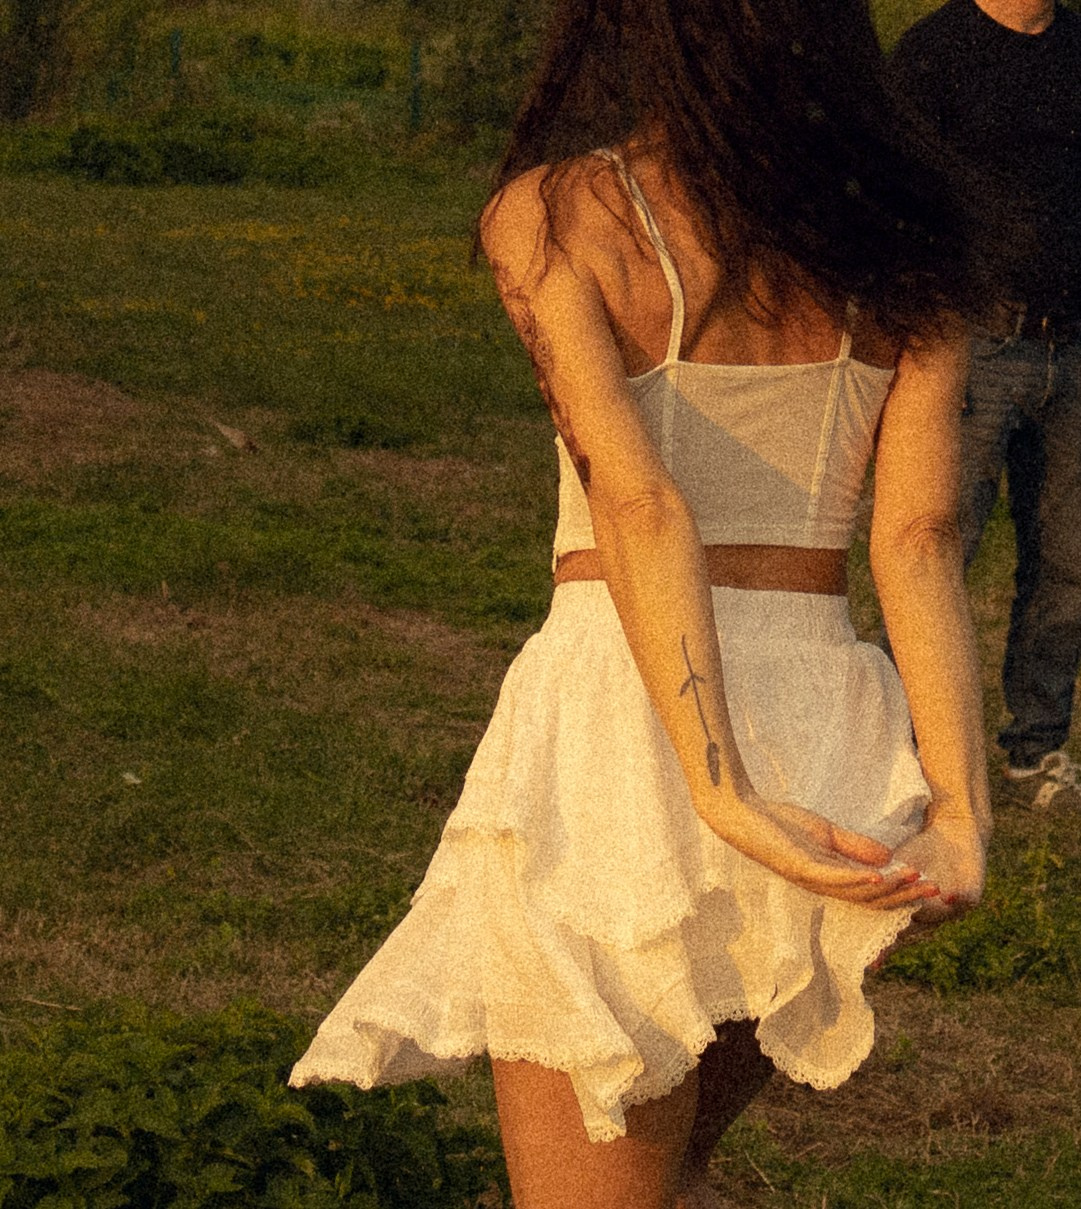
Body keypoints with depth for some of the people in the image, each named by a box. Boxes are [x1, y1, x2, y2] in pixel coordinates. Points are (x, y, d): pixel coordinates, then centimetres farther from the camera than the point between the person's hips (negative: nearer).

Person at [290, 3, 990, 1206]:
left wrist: (726, 799, -20)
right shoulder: (898, 245, 7)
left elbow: (640, 506, -16)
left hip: (622, 725, -5)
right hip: (830, 736, 5)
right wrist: (959, 809, -11)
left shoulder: (551, 214, -5)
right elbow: (919, 535, -4)